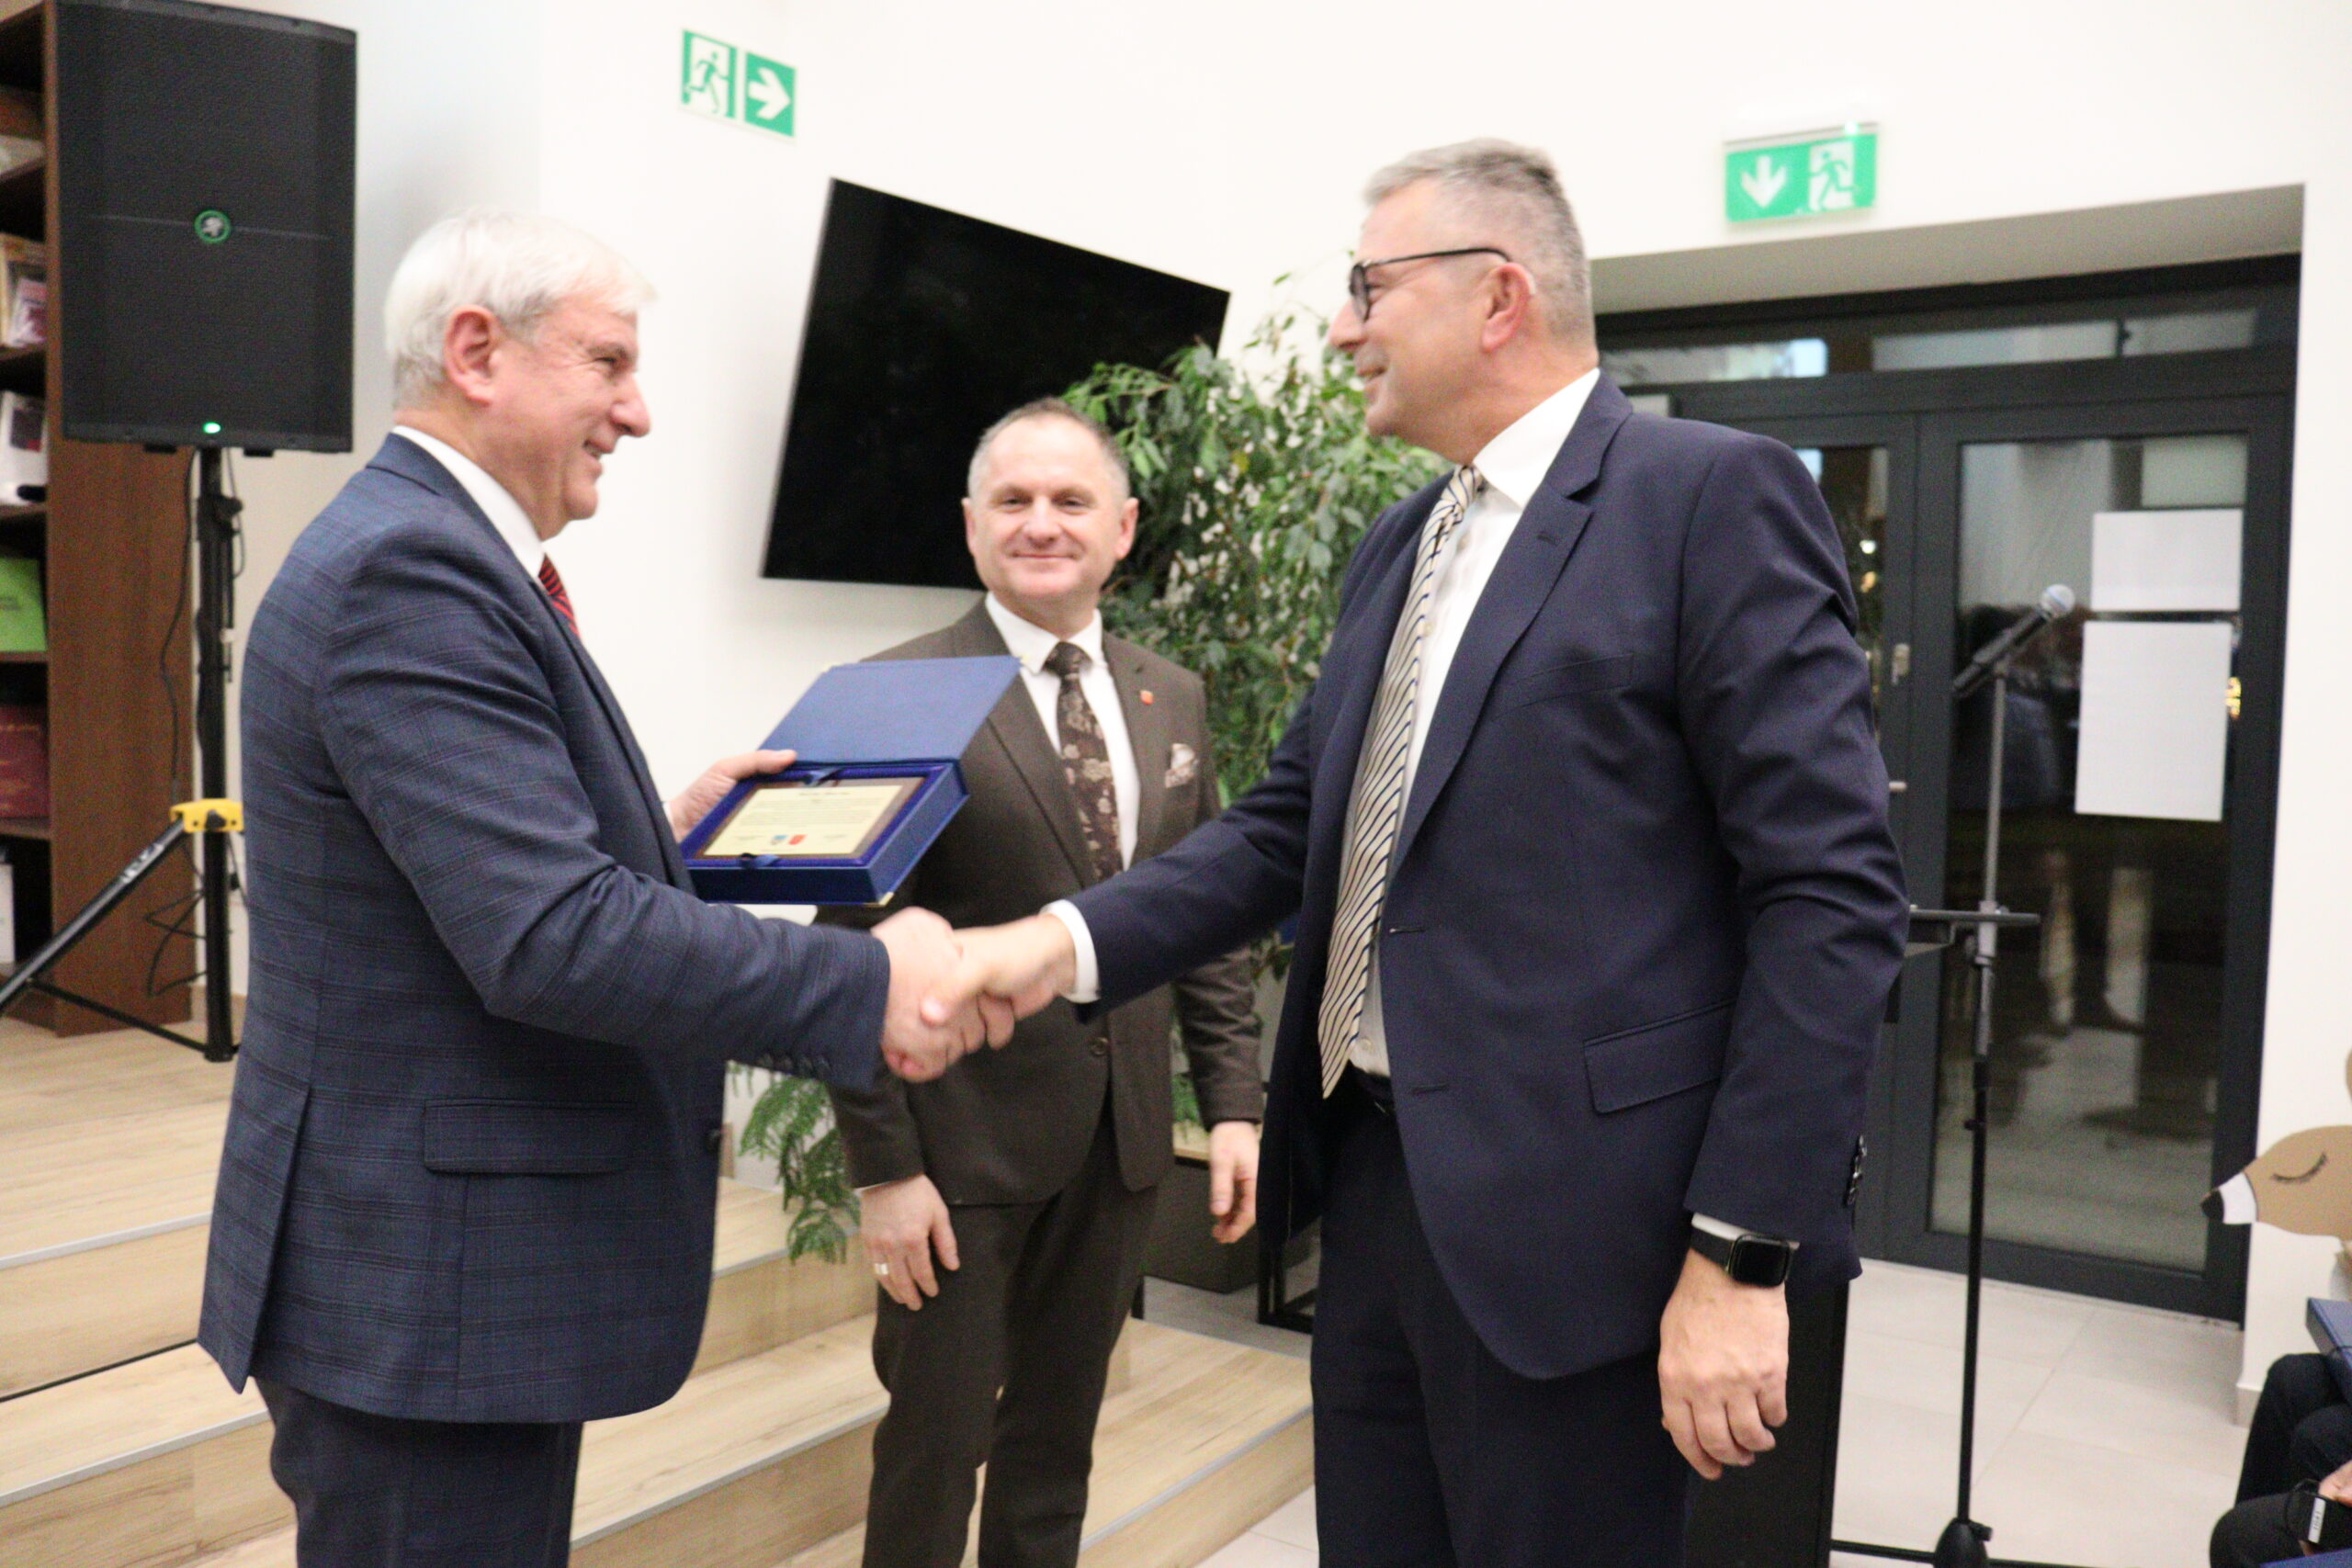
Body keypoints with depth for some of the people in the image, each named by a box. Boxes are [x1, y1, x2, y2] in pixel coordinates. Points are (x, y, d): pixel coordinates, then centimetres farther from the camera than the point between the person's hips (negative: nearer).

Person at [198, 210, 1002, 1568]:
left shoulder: (428, 550, 11)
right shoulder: (406, 569, -21)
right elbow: (549, 936, -29)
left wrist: (655, 830, 8)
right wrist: (870, 985, -24)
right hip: (426, 1287, -10)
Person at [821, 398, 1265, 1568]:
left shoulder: (1173, 699, 8)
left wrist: (1232, 1101, 5)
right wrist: (881, 1164, -13)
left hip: (1122, 1135, 5)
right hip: (963, 1141, -5)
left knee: (1057, 1444, 19)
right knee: (935, 1447, 9)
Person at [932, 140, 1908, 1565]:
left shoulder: (1715, 496, -9)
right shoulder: (1399, 547, 15)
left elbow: (1832, 895, -14)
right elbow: (1291, 827, 11)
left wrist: (1742, 1253, -16)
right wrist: (1067, 942, -3)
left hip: (1566, 1216, -7)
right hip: (1374, 1179, 7)